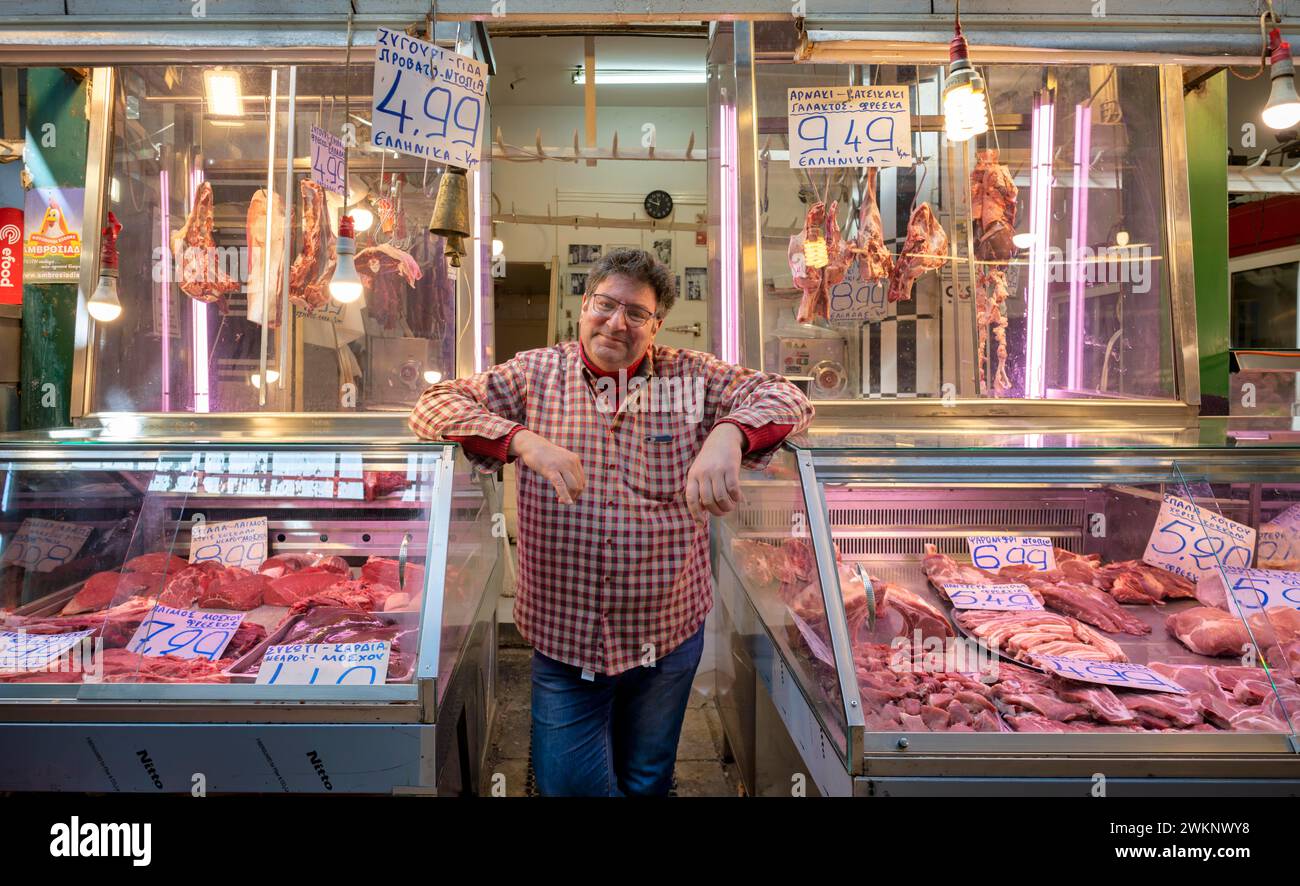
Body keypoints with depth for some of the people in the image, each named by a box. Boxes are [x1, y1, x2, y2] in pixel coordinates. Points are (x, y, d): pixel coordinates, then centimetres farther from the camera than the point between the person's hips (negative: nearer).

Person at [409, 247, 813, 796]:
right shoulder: (535, 374, -1)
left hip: (668, 634, 1)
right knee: (567, 785, 10)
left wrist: (728, 433, -27)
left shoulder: (692, 376, 0)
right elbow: (434, 405, -6)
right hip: (562, 636, -1)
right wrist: (521, 439, -25)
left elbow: (786, 397, -4)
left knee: (646, 782, 20)